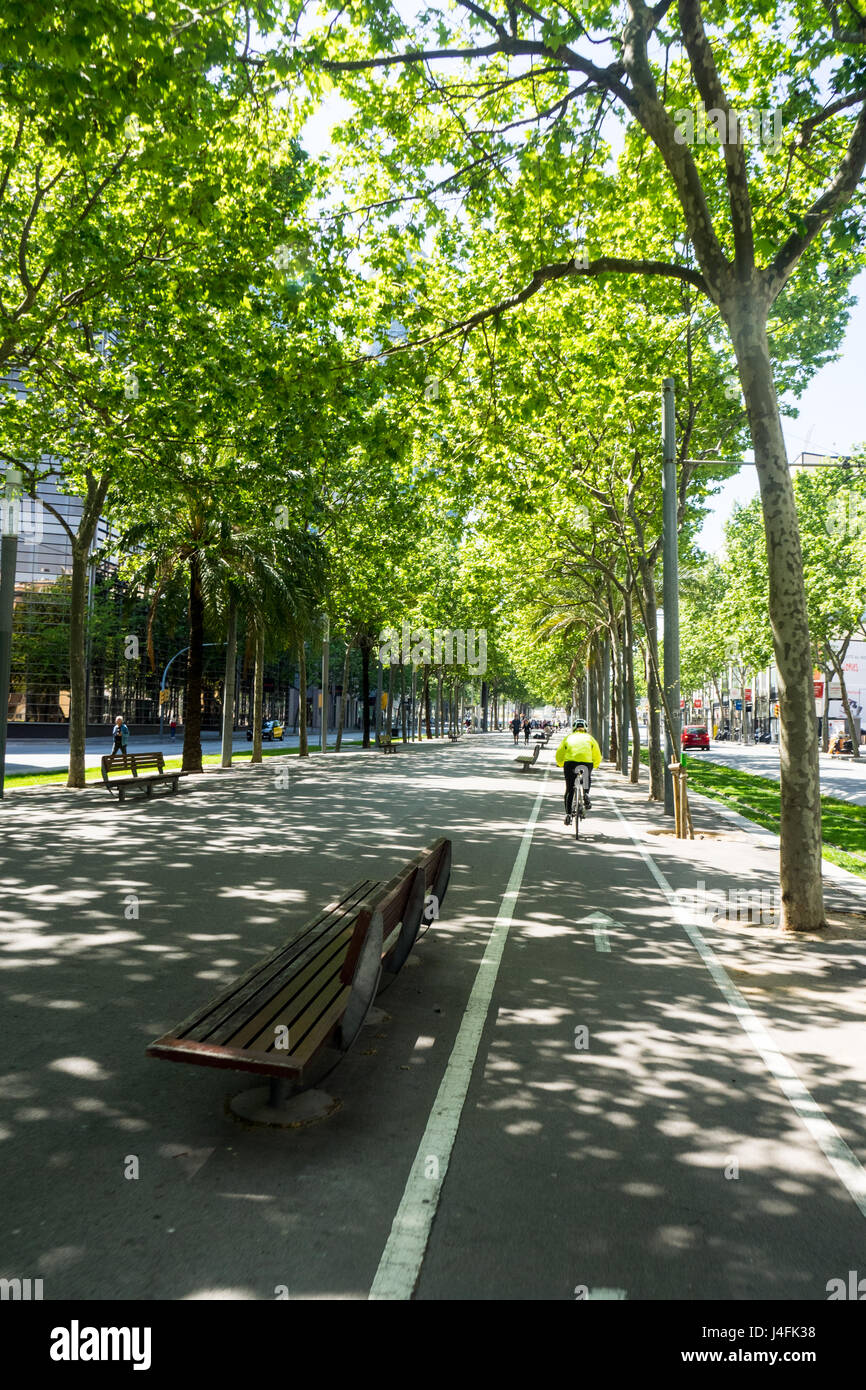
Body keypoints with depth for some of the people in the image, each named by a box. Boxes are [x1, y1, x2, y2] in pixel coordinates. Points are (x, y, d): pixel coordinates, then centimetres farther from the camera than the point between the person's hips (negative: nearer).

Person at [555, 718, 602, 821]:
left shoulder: (569, 737, 23)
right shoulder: (589, 737, 23)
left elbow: (559, 754, 18)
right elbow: (597, 756, 19)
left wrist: (560, 764, 36)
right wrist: (594, 765, 36)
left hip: (570, 761, 0)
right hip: (587, 761, 0)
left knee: (569, 789, 10)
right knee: (588, 779, 33)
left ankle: (568, 814, 2)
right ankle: (586, 794, 7)